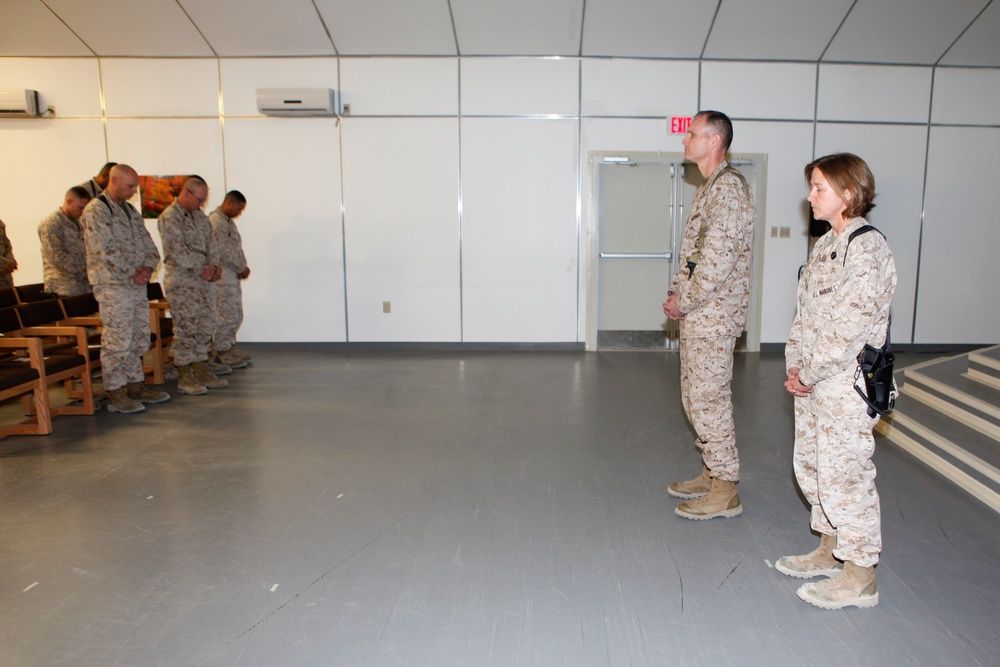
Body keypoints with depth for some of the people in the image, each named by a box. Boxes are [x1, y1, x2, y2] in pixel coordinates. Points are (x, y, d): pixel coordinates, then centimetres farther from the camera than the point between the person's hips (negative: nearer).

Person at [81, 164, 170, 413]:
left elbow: (148, 244, 14)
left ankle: (135, 386, 21)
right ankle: (115, 393, 2)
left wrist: (148, 267, -4)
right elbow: (106, 251, -17)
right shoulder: (96, 210, -8)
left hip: (137, 284, 8)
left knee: (139, 339, 12)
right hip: (112, 285, -8)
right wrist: (132, 275, -14)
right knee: (117, 341, -6)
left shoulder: (130, 211, 17)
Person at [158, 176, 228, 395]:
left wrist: (213, 265, -1)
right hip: (181, 280, -8)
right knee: (186, 328, -6)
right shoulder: (169, 217, -10)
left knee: (205, 326, 9)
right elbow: (177, 251, -17)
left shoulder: (200, 216, 15)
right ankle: (184, 377, 2)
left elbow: (209, 243, 16)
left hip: (202, 279, 8)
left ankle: (200, 371, 17)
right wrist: (202, 269, -13)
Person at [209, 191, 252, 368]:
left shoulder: (228, 221, 18)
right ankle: (221, 354, 2)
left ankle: (227, 350, 20)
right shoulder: (216, 221, -13)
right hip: (222, 276, -10)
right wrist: (242, 268, -12)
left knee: (236, 316, 12)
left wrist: (242, 268, 6)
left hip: (232, 276, 10)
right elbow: (222, 251, -20)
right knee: (227, 316, -6)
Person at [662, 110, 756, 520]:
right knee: (696, 397, 16)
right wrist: (676, 294, 8)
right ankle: (711, 473, 29)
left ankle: (725, 491, 7)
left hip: (712, 316, -10)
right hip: (696, 314, 10)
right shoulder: (710, 188, 17)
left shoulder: (729, 187, -15)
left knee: (709, 399, -4)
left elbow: (717, 260, -22)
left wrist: (683, 302, -14)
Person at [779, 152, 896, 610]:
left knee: (844, 474, -1)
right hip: (811, 382, 9)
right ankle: (830, 551, 35)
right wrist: (795, 364, 2)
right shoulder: (825, 245, 12)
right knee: (810, 466, 17)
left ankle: (860, 576, 15)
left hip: (846, 385, -9)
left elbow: (850, 326, -21)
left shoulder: (868, 250, -16)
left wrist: (810, 374, -15)